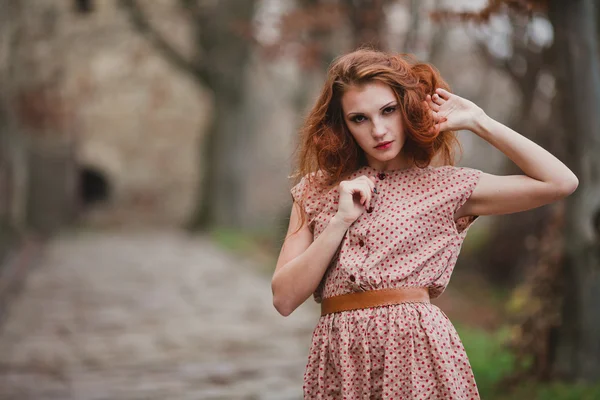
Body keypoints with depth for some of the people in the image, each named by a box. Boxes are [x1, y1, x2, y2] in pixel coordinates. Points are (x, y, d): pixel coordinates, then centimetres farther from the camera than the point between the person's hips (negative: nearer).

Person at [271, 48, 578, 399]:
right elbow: (285, 299, 1)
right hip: (339, 360, 2)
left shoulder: (445, 185, 4)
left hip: (418, 351, -2)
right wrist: (342, 220, -8)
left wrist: (476, 122, 0)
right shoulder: (316, 191, 10)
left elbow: (561, 182, -4)